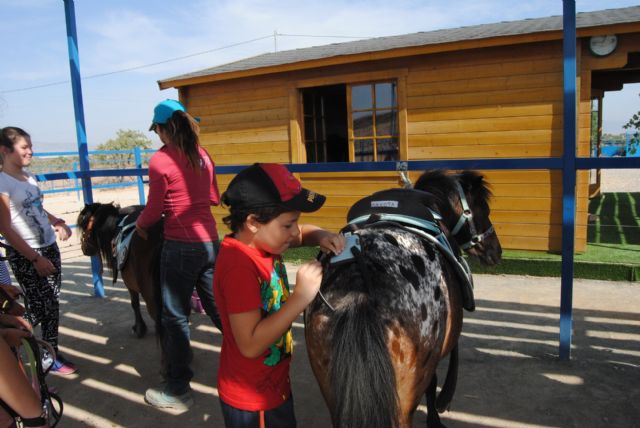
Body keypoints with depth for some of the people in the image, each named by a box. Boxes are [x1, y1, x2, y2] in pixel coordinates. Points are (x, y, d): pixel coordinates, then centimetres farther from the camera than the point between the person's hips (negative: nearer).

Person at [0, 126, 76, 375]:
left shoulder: (29, 176, 8)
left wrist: (57, 222, 2)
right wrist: (35, 258, -16)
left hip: (49, 248, 7)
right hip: (24, 255, -7)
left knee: (53, 305, 10)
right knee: (37, 309, -2)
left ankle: (51, 355, 22)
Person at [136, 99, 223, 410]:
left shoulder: (160, 161, -11)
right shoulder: (202, 155, 7)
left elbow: (154, 211, -6)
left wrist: (139, 224, 14)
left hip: (180, 247, -6)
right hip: (210, 241, 7)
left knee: (175, 317, 6)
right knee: (219, 309, 18)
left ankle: (178, 391, 17)